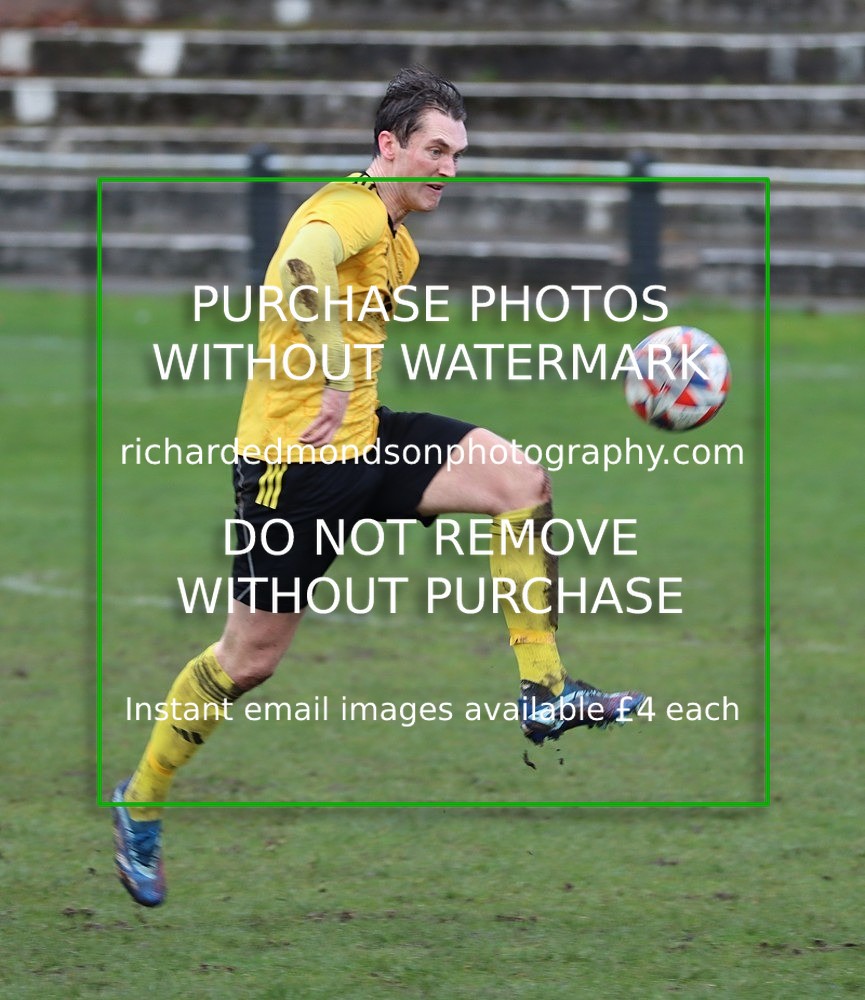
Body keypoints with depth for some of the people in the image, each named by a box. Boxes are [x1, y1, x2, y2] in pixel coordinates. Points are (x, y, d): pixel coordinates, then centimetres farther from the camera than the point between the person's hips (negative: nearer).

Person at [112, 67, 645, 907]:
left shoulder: (398, 240, 14)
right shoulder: (350, 209, -18)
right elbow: (301, 272, -42)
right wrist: (338, 380, -42)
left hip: (360, 436, 8)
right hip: (295, 455, -8)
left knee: (522, 481, -11)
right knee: (249, 658, 2)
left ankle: (546, 693, -8)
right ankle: (140, 803, 22)